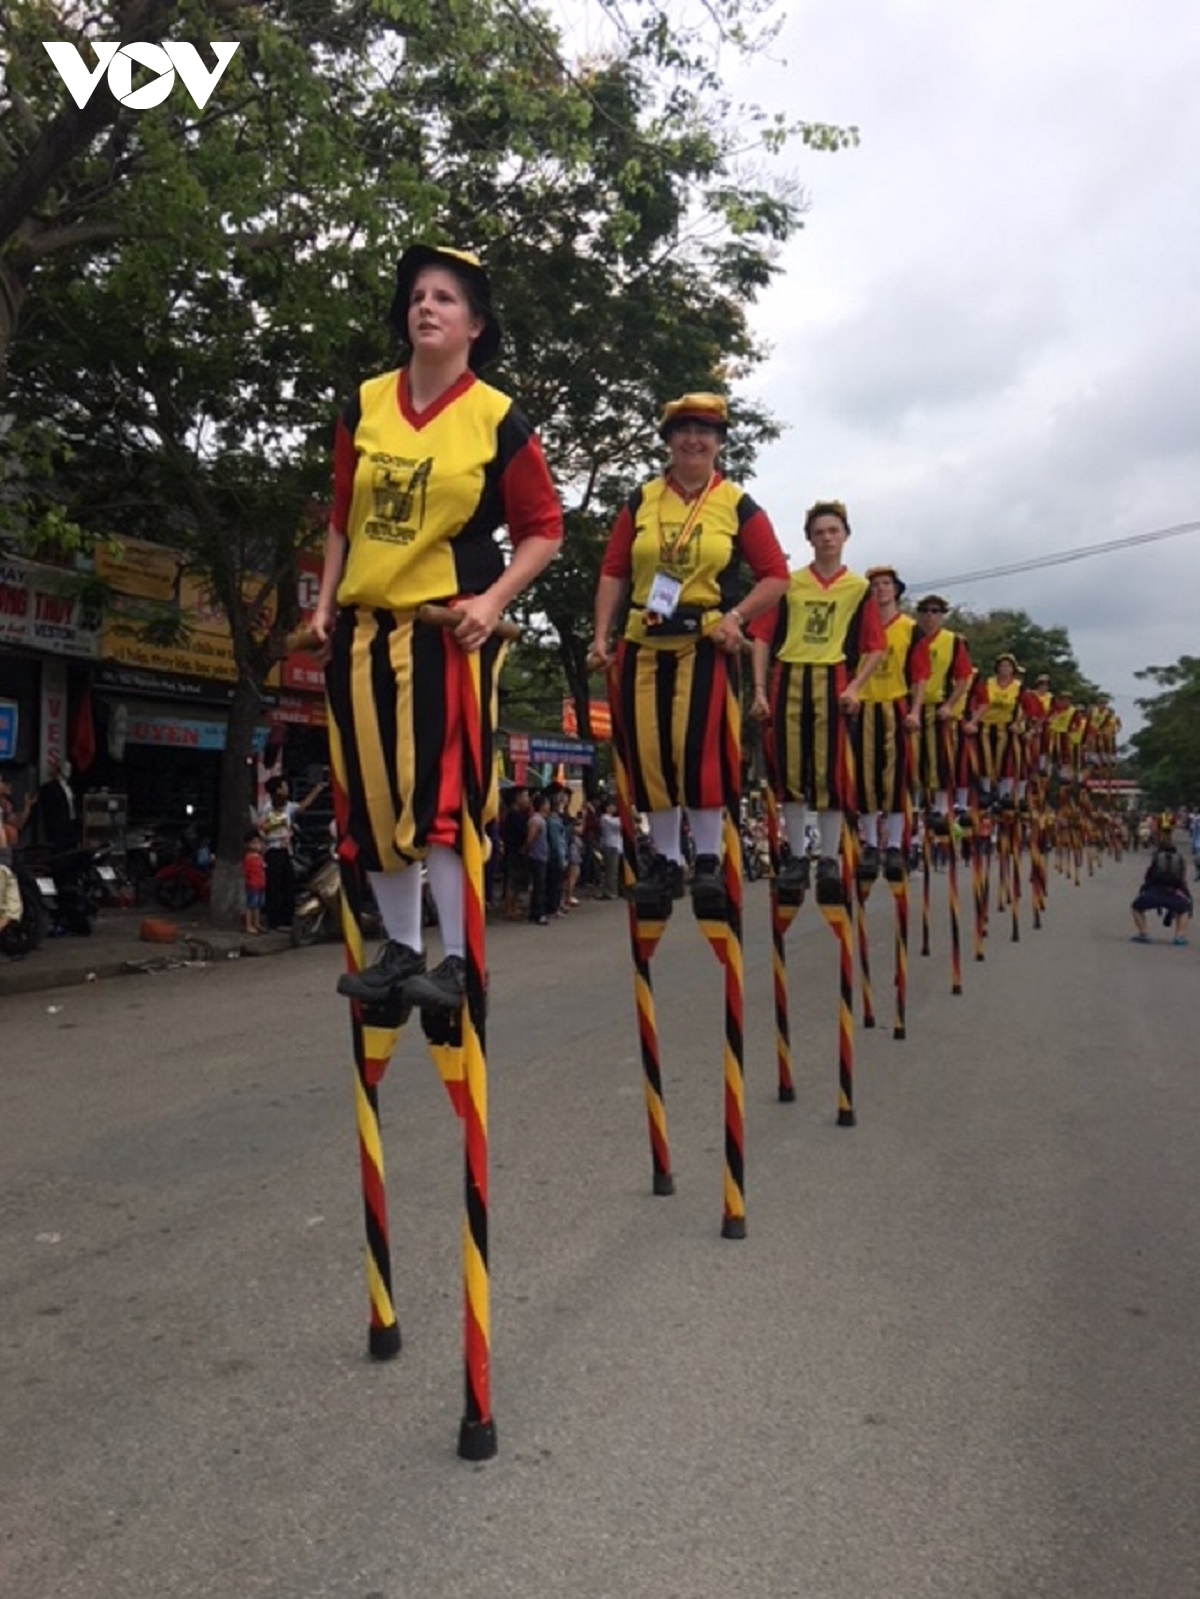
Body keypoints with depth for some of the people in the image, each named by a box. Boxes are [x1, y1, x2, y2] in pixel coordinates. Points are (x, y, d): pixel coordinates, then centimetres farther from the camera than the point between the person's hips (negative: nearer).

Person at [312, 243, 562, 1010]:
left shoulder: (498, 420, -4)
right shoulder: (365, 405, 8)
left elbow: (544, 528, -1)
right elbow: (343, 516, 16)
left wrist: (494, 600, -13)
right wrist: (326, 601, 10)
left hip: (448, 630, -5)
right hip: (365, 628, 5)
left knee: (439, 793, -10)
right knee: (371, 795, 7)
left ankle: (457, 961, 1)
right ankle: (400, 948, 20)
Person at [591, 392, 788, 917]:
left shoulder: (738, 505, 4)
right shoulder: (641, 500, 10)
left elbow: (776, 575, 3)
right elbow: (614, 573, 9)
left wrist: (737, 616, -11)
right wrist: (602, 635, -1)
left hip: (707, 644, -3)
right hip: (644, 644, 3)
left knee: (701, 747, -10)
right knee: (648, 751, 3)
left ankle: (708, 860, 5)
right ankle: (666, 859, 16)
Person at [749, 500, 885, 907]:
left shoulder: (859, 588, 10)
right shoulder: (789, 583, 11)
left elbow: (874, 647, 8)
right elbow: (764, 637, 6)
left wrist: (855, 686, -7)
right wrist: (760, 689, -3)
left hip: (832, 682, -1)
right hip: (788, 680, 1)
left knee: (831, 773, -1)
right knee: (789, 770, 2)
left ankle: (829, 861, 8)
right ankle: (796, 858, 12)